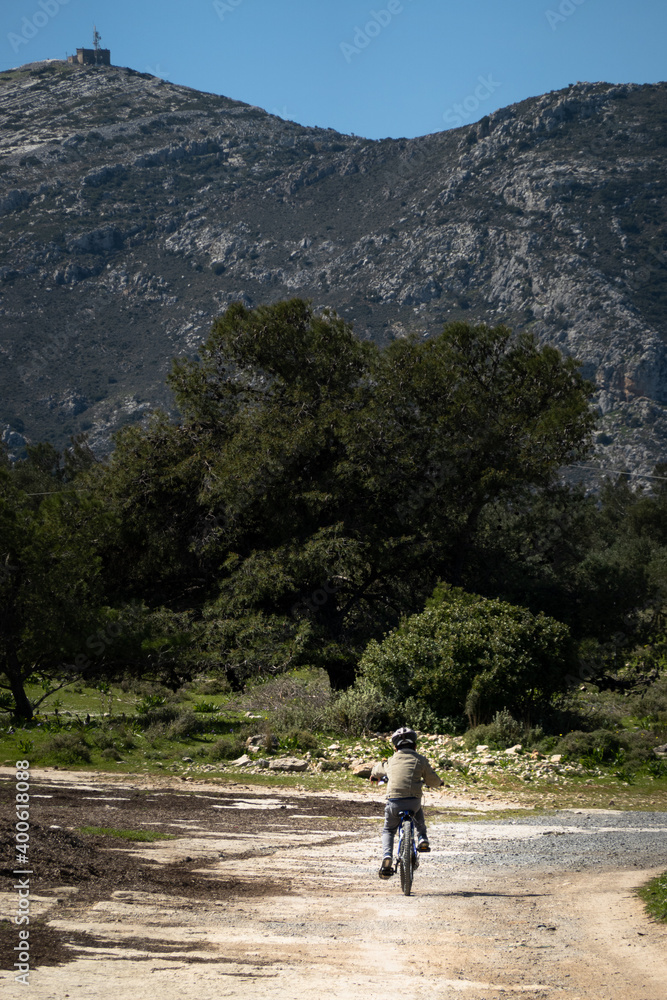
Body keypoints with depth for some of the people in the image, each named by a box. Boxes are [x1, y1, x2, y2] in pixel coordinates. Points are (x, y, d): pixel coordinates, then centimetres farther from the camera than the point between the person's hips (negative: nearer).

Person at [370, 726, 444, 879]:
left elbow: (377, 770, 37)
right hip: (413, 801, 0)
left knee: (388, 831, 20)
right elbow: (433, 781, 9)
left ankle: (387, 858, -4)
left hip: (394, 803, 0)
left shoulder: (391, 761, 16)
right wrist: (439, 782, 34)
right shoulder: (420, 760, 9)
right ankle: (422, 838, 21)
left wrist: (375, 775, 61)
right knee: (418, 812, 38)